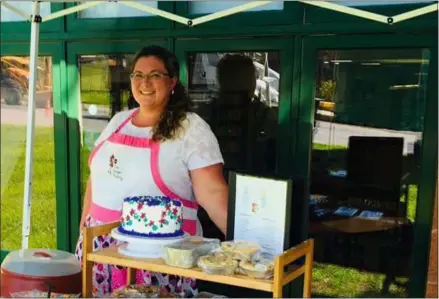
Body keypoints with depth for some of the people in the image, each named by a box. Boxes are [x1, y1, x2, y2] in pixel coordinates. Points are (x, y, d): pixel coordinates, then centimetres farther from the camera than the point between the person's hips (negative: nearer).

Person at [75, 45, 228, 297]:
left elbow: (213, 193, -13)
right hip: (101, 242, 6)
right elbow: (96, 178, 17)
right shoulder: (118, 121, 11)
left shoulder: (191, 129, -7)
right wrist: (83, 230, 16)